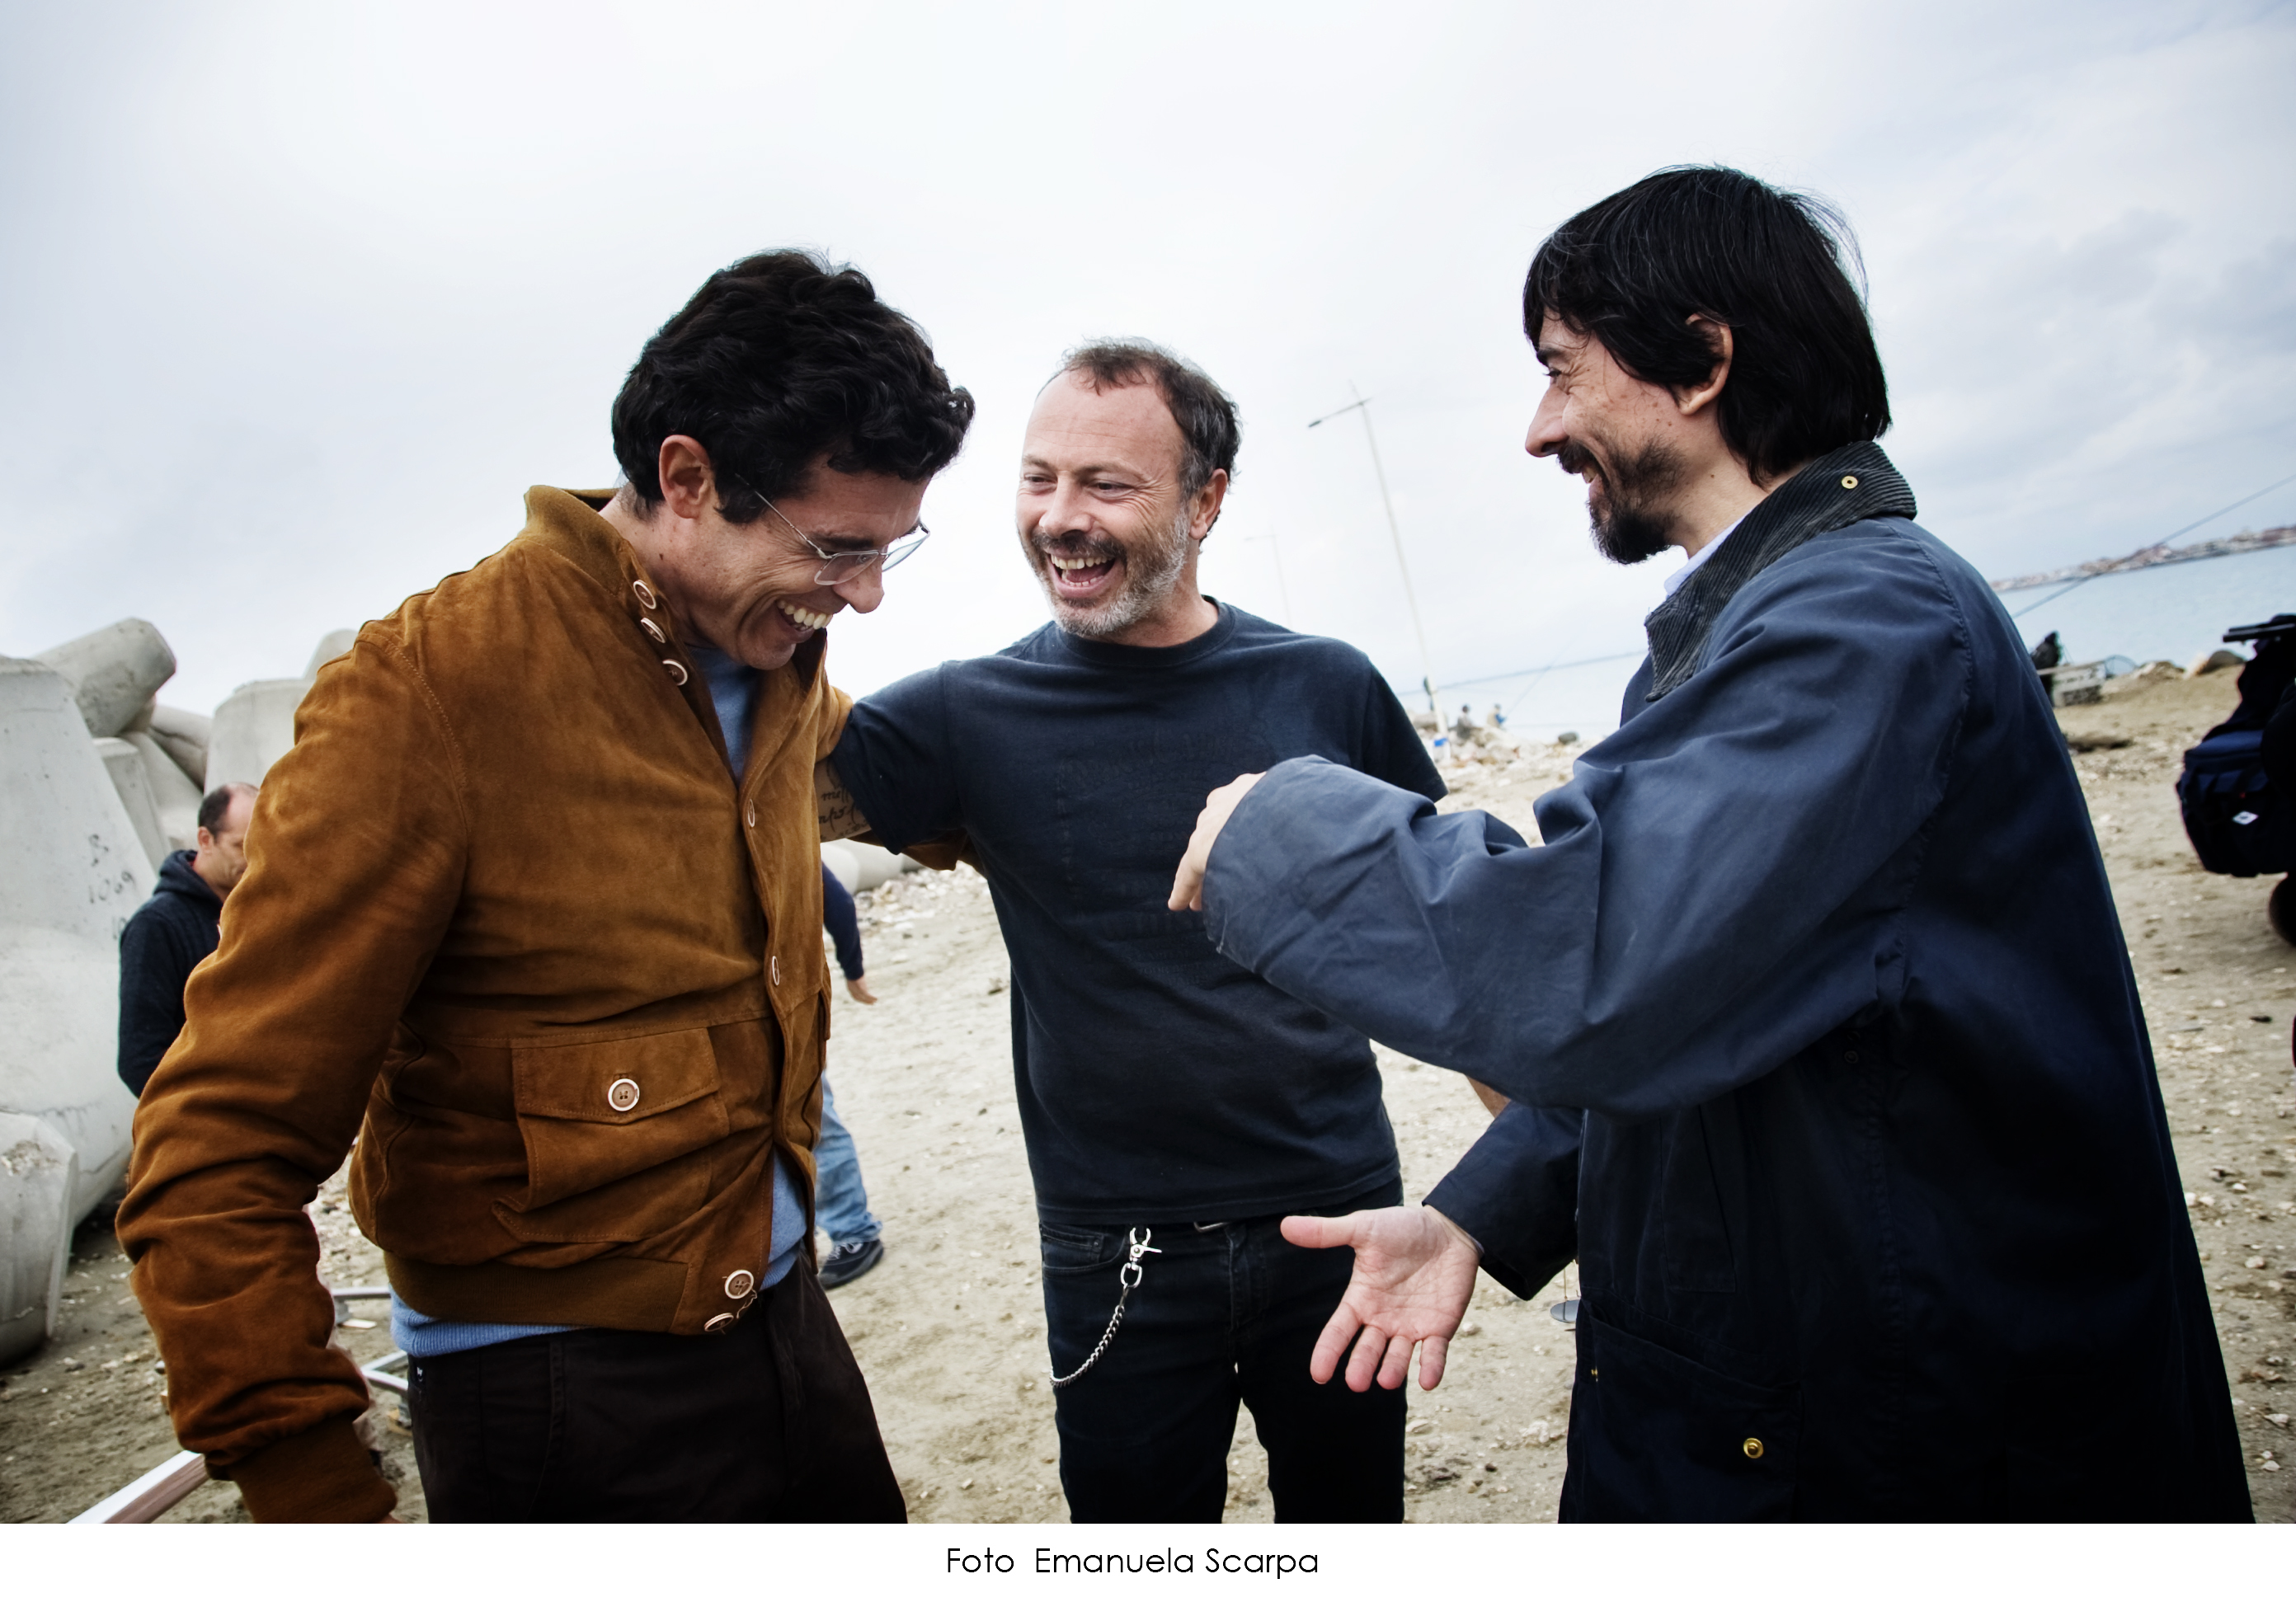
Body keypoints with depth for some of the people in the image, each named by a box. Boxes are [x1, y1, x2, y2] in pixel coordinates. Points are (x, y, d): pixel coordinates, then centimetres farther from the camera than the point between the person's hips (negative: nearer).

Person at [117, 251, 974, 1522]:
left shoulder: (782, 671, 1)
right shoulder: (431, 690, -20)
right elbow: (218, 1155, -18)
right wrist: (316, 1495, -19)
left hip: (783, 1320, 7)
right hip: (562, 1404, -6)